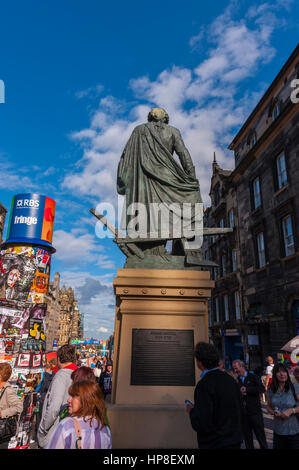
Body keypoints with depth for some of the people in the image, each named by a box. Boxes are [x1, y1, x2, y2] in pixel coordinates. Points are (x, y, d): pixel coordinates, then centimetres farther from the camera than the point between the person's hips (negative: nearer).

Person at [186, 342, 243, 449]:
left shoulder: (204, 384, -23)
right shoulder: (230, 379, 0)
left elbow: (201, 425, -25)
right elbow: (239, 411, 11)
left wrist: (191, 410, -6)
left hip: (215, 444, -7)